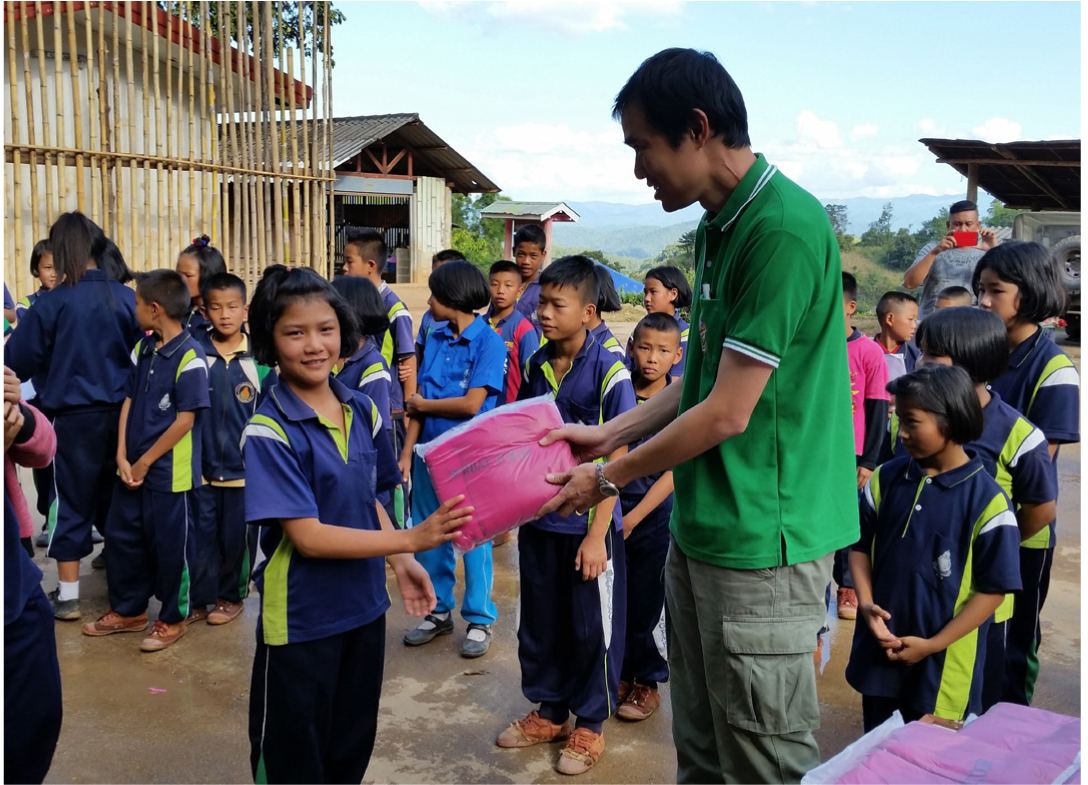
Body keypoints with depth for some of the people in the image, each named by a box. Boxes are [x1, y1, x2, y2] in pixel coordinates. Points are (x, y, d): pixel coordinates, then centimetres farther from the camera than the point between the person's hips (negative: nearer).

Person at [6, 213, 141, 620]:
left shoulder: (52, 303, -13)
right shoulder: (126, 299, -5)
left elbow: (18, 362, -6)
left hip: (73, 416, -3)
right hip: (119, 413, 3)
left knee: (71, 501, 7)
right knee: (114, 498, 18)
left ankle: (68, 595, 14)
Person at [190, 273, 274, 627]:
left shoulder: (259, 358, -4)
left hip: (245, 467, 0)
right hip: (202, 465, 1)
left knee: (237, 537, 10)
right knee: (201, 535, 9)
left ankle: (231, 596, 28)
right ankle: (199, 599, 25)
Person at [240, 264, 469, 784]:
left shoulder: (362, 411, -1)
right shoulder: (269, 432, -19)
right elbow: (307, 536, -24)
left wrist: (401, 565, -1)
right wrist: (410, 540, -27)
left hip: (365, 607, 6)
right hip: (301, 621, -6)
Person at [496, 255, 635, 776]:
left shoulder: (608, 372, -15)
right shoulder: (535, 366, 3)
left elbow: (617, 459, -15)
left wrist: (597, 534, -17)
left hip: (588, 523, -6)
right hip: (539, 519, 6)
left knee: (592, 628, 8)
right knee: (540, 621, 17)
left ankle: (589, 724, 27)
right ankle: (549, 711, 36)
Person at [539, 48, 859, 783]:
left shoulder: (784, 230, -20)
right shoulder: (718, 226, 11)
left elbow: (728, 413, -19)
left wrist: (608, 478, -7)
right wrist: (608, 434, 11)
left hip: (761, 537, -9)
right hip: (702, 525, 9)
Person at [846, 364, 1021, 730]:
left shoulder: (986, 500, -13)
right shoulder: (886, 479, -1)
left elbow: (993, 589, -10)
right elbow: (860, 546, 7)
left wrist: (933, 645, -13)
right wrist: (866, 604, -9)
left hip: (943, 663, -4)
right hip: (879, 649, 4)